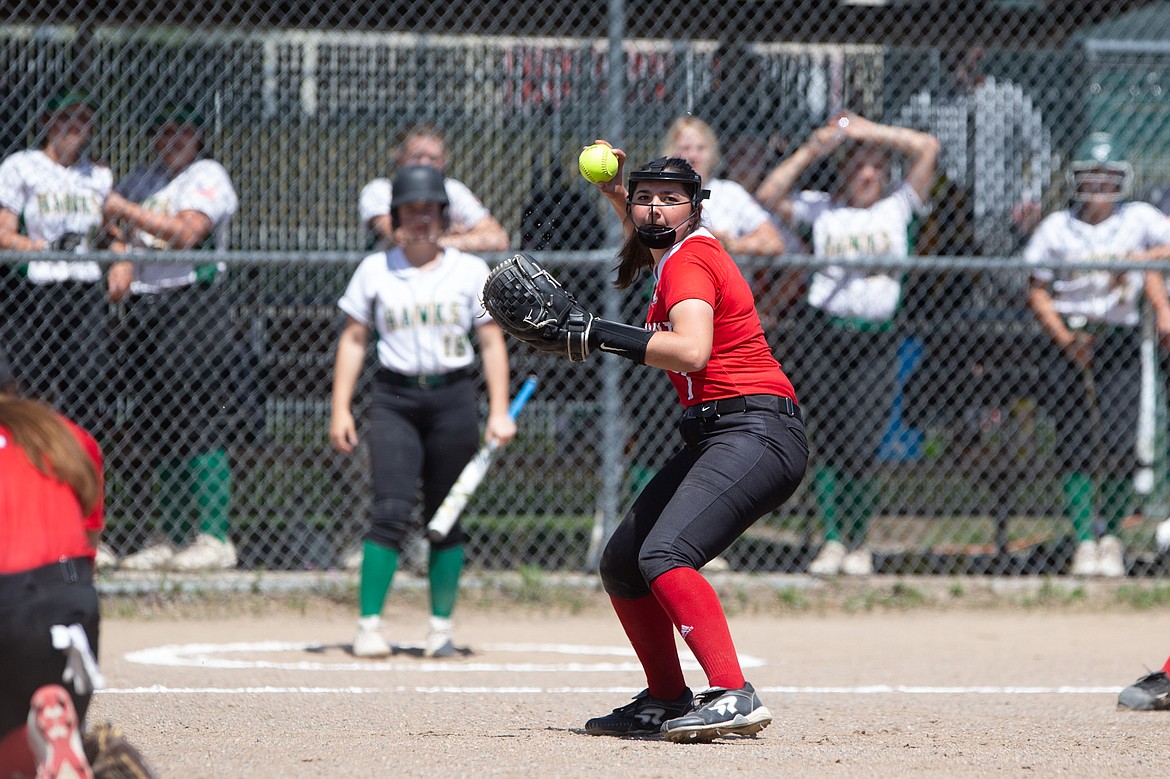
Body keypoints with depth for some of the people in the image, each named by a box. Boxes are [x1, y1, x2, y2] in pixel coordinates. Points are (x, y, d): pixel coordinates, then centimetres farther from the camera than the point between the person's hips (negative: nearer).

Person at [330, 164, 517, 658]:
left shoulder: (470, 271, 7)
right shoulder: (375, 271, 8)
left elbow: (491, 341, 6)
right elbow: (353, 339, 9)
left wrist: (499, 412, -3)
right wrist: (340, 409, 1)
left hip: (453, 399, 1)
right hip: (394, 399, -1)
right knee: (392, 512, -14)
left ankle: (441, 627, 11)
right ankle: (369, 626, -12)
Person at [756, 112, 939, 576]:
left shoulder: (898, 206, 11)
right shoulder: (821, 208, 12)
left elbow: (927, 148, 3)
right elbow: (769, 196, 0)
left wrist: (869, 130, 3)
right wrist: (812, 149, -1)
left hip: (877, 341, -1)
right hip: (825, 333, 1)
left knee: (860, 445, -7)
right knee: (827, 444, -2)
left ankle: (858, 542, 4)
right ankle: (832, 540, 4)